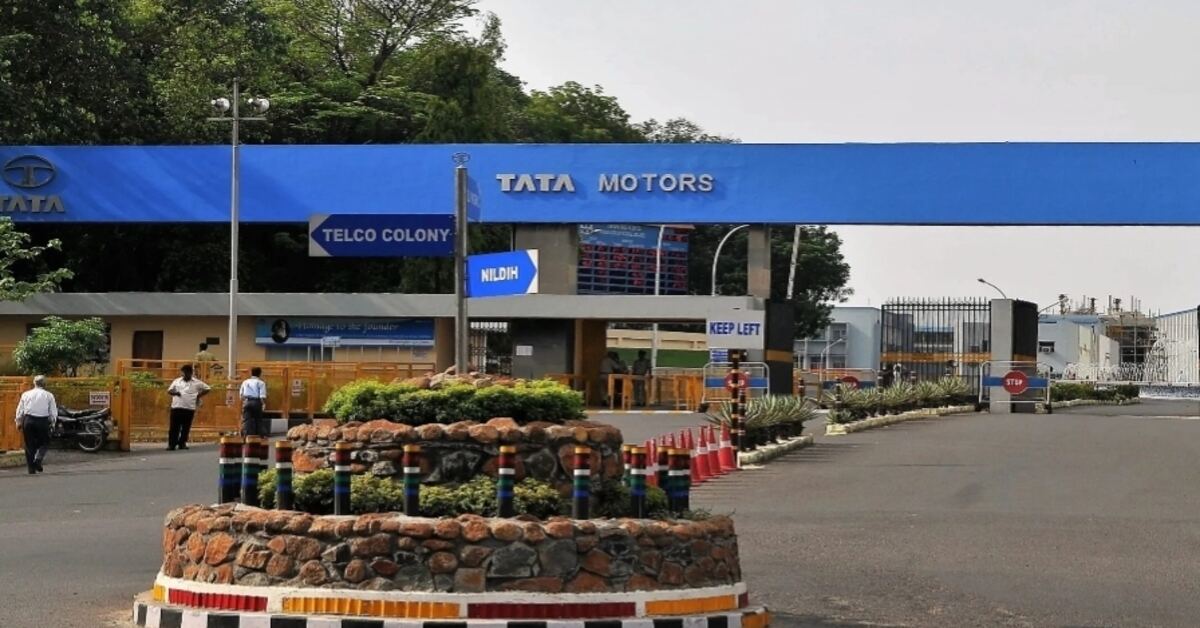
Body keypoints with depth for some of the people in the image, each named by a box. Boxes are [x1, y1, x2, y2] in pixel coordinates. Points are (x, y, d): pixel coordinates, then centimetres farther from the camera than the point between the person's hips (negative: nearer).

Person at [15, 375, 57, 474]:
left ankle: (31, 468, 9)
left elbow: (19, 410, 9)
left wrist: (19, 423, 16)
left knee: (29, 444, 9)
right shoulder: (48, 395, 4)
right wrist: (52, 423, 14)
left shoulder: (26, 394, 10)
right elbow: (53, 412, 2)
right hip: (42, 421, -2)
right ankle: (38, 459, -9)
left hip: (28, 420, 2)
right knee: (44, 443, 15)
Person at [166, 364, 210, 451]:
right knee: (174, 427, -3)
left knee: (186, 427, 4)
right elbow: (169, 390, 11)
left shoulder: (196, 383, 5)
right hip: (176, 407, 0)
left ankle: (182, 443, 15)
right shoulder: (177, 381, 9)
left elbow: (207, 388, 11)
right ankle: (171, 444, -1)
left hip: (190, 408, 0)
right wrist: (174, 393, -11)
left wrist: (199, 395, 1)